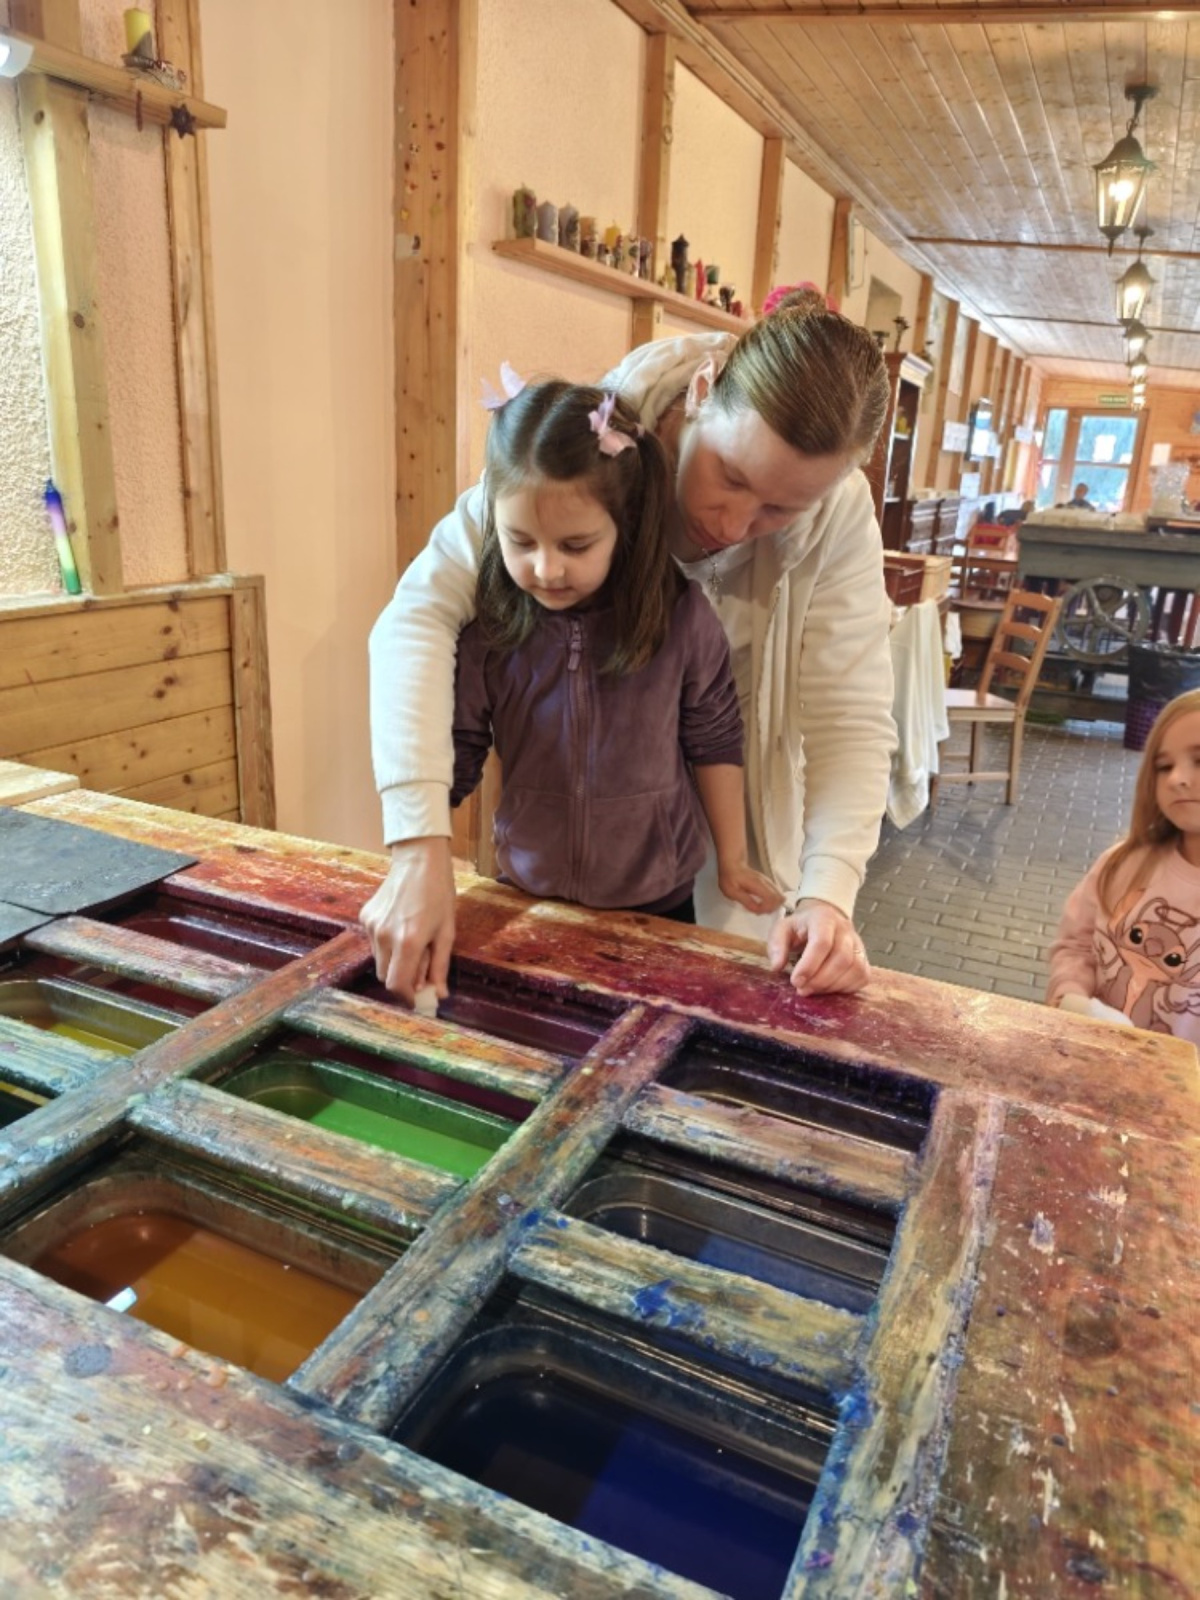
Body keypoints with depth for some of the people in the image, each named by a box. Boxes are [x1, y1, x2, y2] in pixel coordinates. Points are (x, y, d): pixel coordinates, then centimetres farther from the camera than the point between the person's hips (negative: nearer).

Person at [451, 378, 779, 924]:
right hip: (525, 896, 1)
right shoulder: (486, 627, -14)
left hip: (656, 903, -1)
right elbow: (450, 761, -9)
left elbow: (713, 745, -5)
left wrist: (732, 861, 3)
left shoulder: (682, 618, -16)